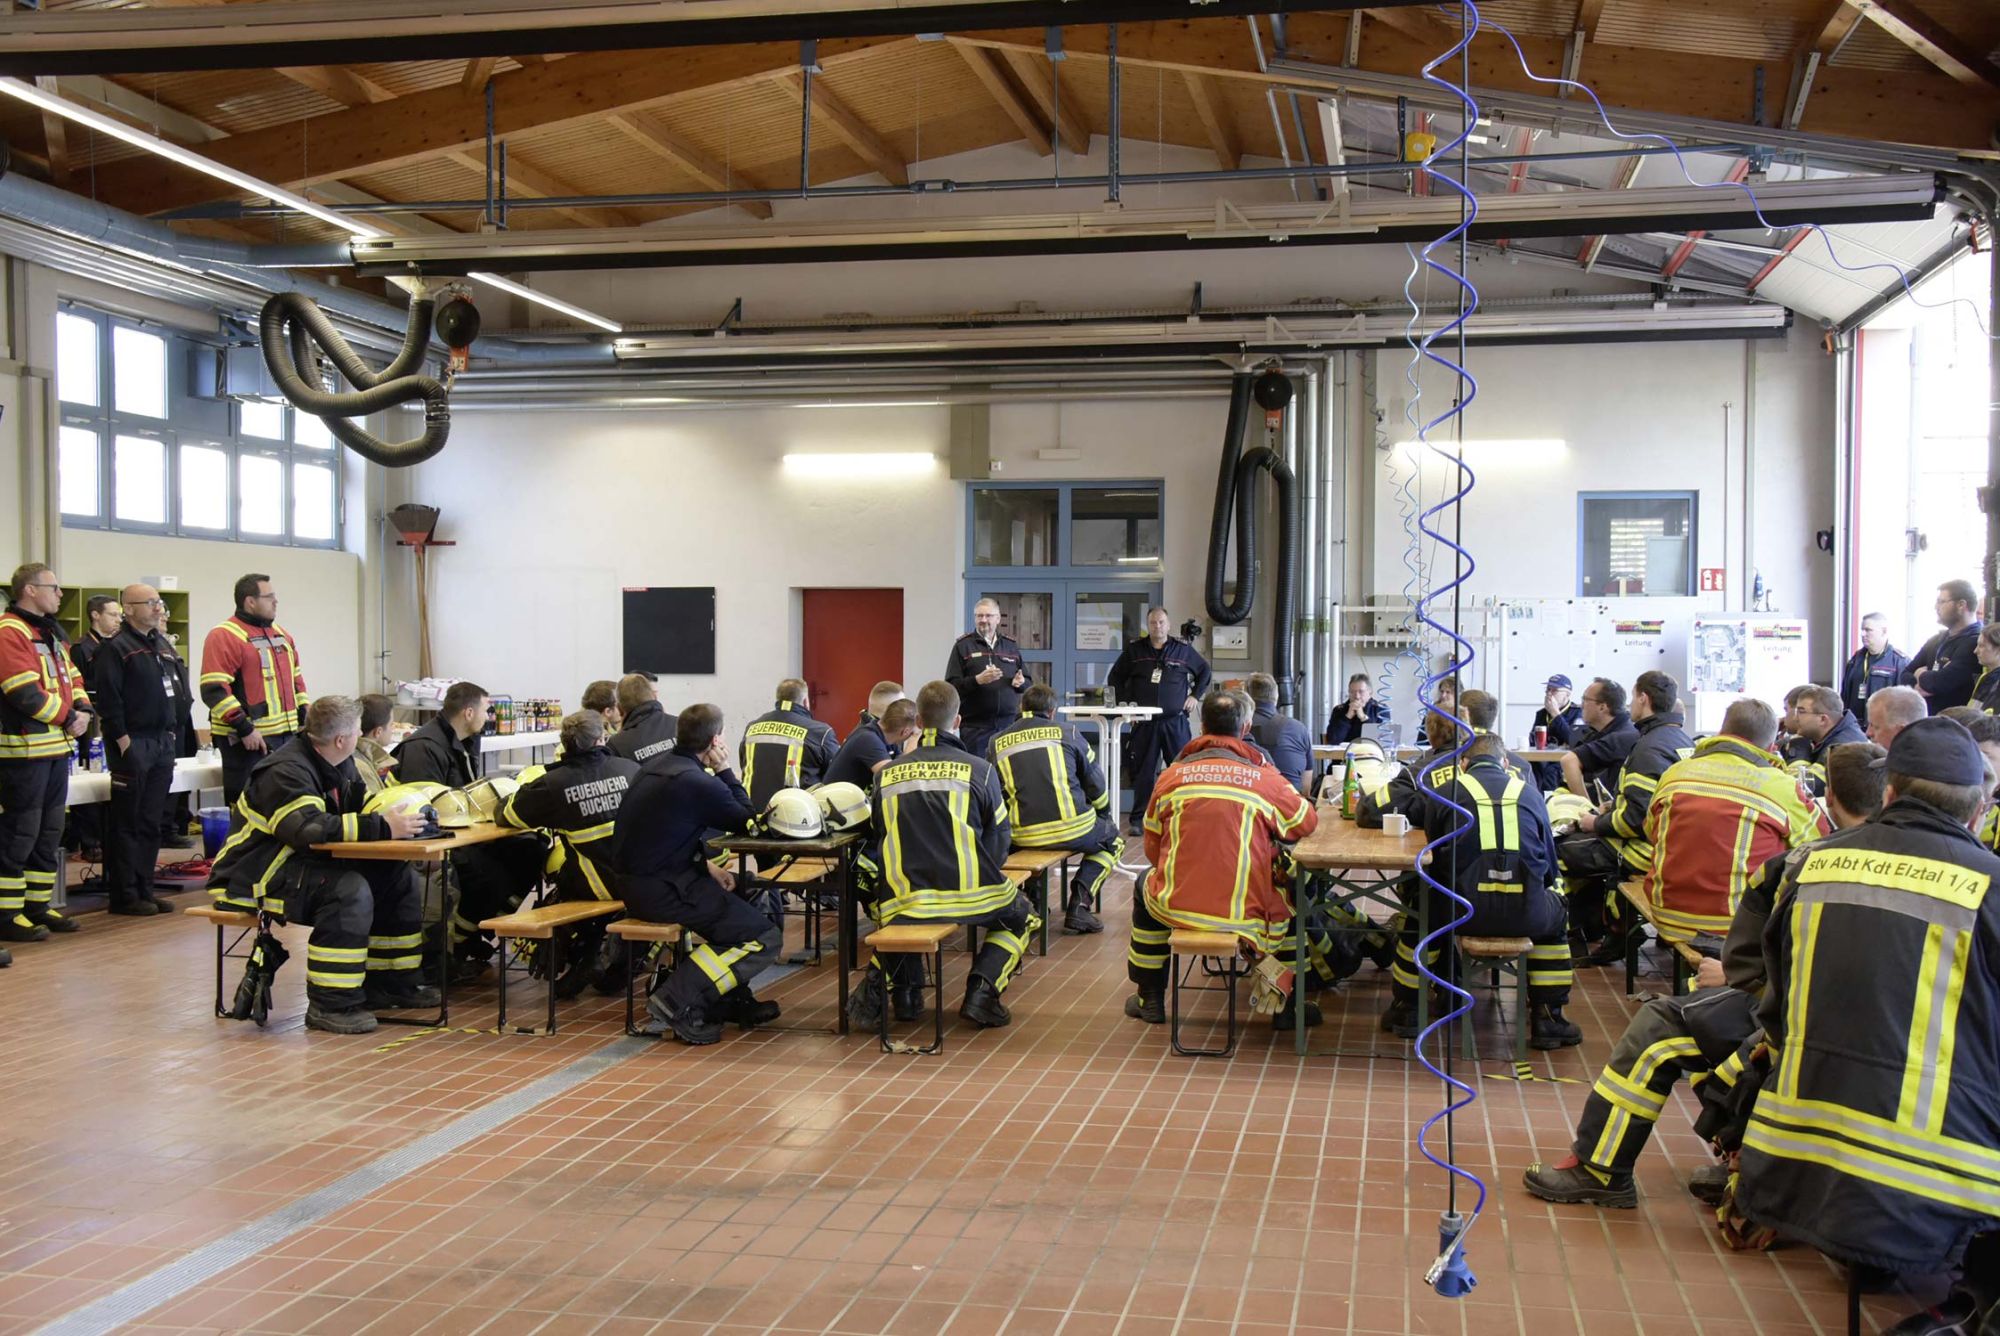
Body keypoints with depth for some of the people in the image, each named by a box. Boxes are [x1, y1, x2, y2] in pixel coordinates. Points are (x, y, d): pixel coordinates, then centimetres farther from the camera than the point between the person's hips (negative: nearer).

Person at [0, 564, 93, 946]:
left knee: (49, 831, 15)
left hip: (57, 746, 10)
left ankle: (39, 905, 25)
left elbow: (72, 677, 19)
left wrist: (84, 710, 0)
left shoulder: (52, 633, 17)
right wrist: (67, 718, -13)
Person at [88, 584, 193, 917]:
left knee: (152, 821, 11)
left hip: (163, 742, 8)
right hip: (133, 744, -8)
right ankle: (124, 895, 2)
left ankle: (144, 888, 18)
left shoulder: (164, 645, 16)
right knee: (127, 823, -3)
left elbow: (180, 692, 22)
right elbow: (108, 699, -15)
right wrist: (123, 742, -18)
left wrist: (175, 733, 13)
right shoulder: (116, 649, -8)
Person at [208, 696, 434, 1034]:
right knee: (350, 890, -32)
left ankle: (389, 982, 6)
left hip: (304, 863, 10)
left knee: (398, 878, -3)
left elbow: (359, 806, 14)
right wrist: (383, 827, -36)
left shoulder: (338, 764, 6)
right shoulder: (287, 772, -23)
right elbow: (312, 829, -37)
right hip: (255, 876, -9)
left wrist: (395, 815, -9)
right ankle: (330, 1004, -25)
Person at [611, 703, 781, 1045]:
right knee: (765, 938, -6)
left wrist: (705, 865, 9)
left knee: (751, 891, 26)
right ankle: (676, 1000, -11)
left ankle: (732, 1000, 25)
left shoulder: (656, 765, 9)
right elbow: (749, 822, -6)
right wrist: (725, 770, -1)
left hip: (632, 881, 10)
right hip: (661, 891, -10)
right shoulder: (698, 782, -20)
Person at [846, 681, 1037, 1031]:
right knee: (1022, 918, 28)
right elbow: (1000, 840, 5)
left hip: (902, 900, 2)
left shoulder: (887, 773, 9)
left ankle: (888, 983, 10)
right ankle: (982, 990, 3)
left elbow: (877, 839, 15)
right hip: (970, 895, -2)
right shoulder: (979, 769, 1)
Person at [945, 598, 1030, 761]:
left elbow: (1027, 683, 18)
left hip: (1009, 723, 3)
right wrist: (977, 680, -20)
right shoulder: (963, 646, 3)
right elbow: (951, 686, -5)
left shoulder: (1011, 646, 14)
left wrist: (1020, 682, -5)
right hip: (976, 726, -3)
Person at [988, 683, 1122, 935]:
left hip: (1021, 835, 3)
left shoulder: (998, 742, 11)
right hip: (1073, 829, -3)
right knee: (1112, 841, 25)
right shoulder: (1067, 732, 7)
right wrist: (1103, 813, 30)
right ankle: (1079, 904, 6)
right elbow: (1096, 785, 11)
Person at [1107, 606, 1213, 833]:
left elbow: (1205, 673, 20)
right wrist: (1124, 703, 5)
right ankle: (1139, 818, 8)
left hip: (1176, 722, 0)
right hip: (1144, 723, 0)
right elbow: (1115, 678, 15)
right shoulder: (1134, 650, 7)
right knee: (1143, 771, 2)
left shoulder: (1183, 650, 7)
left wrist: (1195, 696, 10)